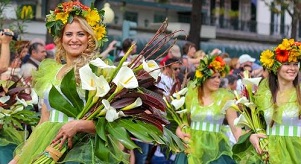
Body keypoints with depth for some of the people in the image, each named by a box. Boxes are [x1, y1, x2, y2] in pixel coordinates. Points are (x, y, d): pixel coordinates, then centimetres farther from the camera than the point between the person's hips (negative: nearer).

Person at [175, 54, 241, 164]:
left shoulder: (225, 96, -4)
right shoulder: (192, 94, 4)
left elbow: (235, 127, -6)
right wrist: (179, 130, -5)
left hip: (215, 150, -2)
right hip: (193, 148, 3)